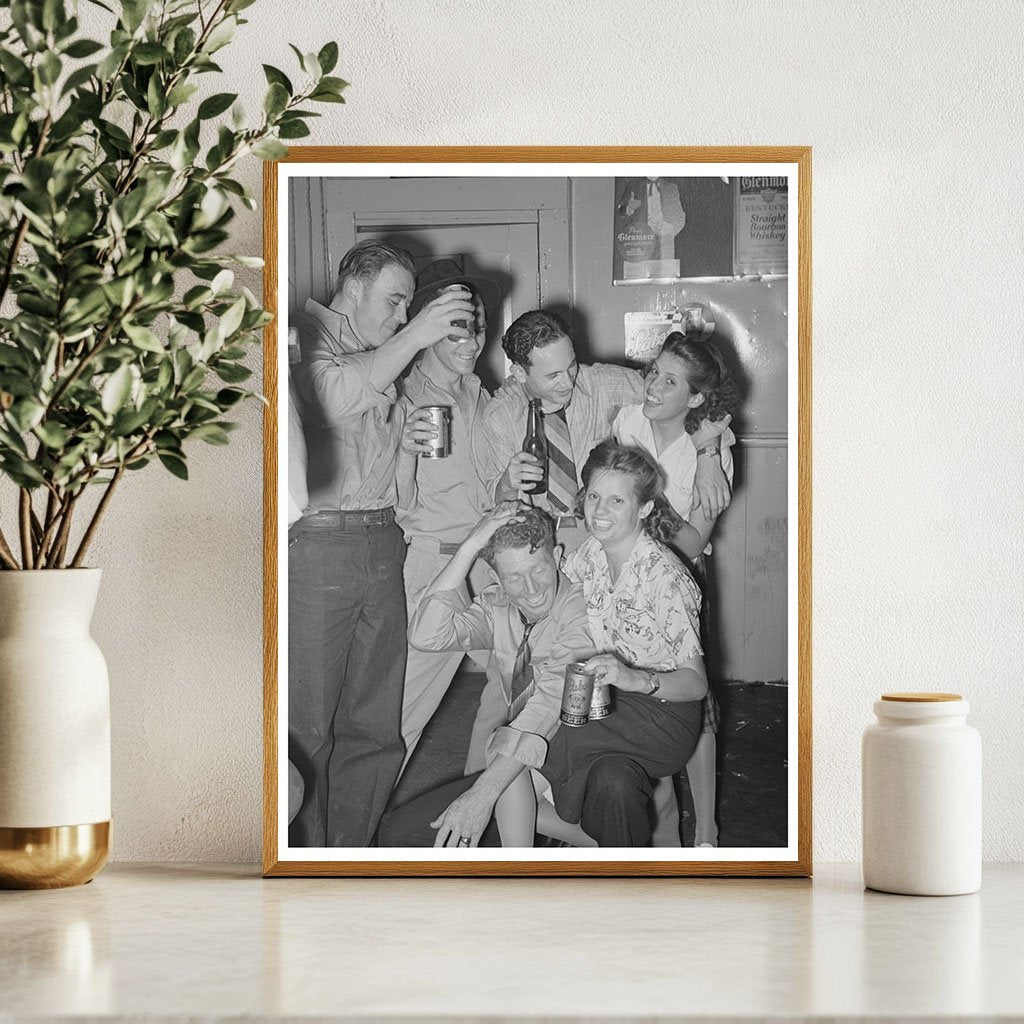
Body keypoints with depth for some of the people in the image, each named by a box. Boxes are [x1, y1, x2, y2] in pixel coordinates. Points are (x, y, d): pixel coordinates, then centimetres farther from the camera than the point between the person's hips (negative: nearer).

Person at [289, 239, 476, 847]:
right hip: (315, 542, -8)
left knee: (375, 728, 8)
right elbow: (334, 396, -20)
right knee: (307, 729, -5)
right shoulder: (306, 335, 0)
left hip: (382, 544, 8)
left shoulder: (385, 360, 23)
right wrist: (414, 338, -18)